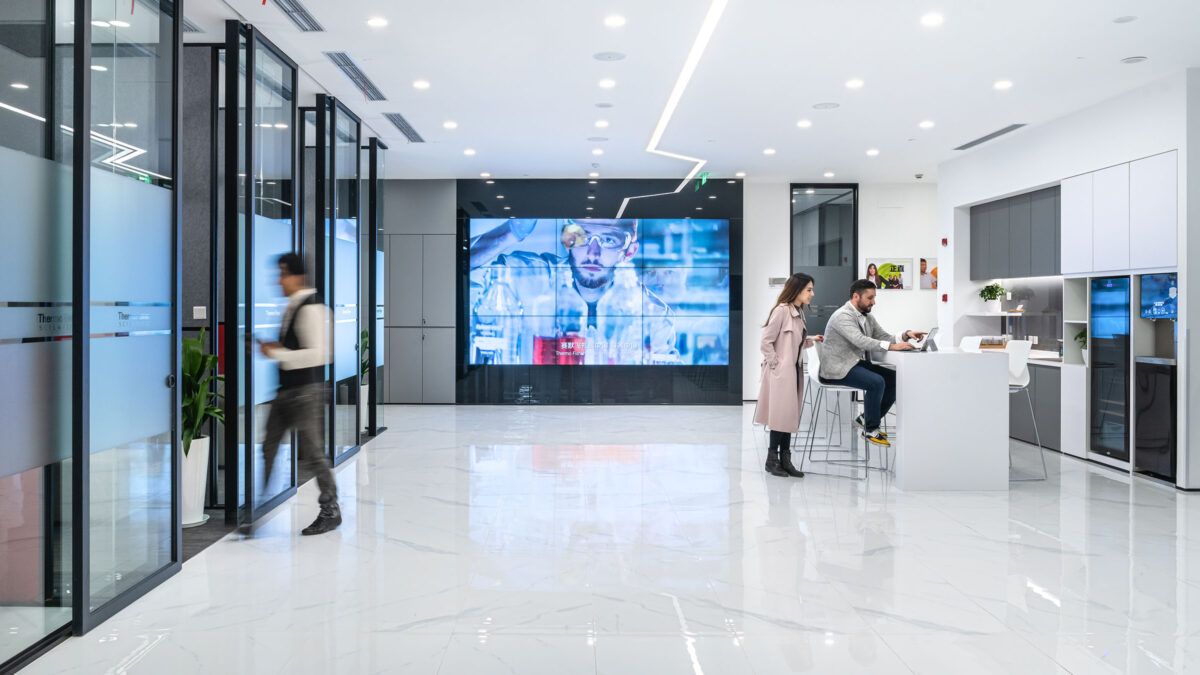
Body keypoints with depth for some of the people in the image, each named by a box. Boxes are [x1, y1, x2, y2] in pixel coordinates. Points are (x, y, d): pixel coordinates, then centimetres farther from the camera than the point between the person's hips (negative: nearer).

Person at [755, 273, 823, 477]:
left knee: (790, 415, 10)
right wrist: (775, 363, -14)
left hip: (793, 371, 9)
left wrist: (811, 340, 5)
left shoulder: (799, 312, 12)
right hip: (780, 373, -9)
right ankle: (772, 460, 5)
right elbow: (765, 343, -15)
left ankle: (785, 460, 17)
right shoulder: (782, 310, -15)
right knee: (782, 414, -5)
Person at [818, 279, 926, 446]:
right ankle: (871, 429, -12)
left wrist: (906, 335, -11)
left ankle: (866, 419, 7)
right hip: (839, 368, -9)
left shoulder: (867, 317, 14)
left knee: (896, 379, -5)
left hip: (859, 363, 9)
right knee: (877, 382, -29)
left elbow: (884, 338, 9)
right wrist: (892, 346, -37)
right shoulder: (843, 316, -16)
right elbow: (860, 340, -30)